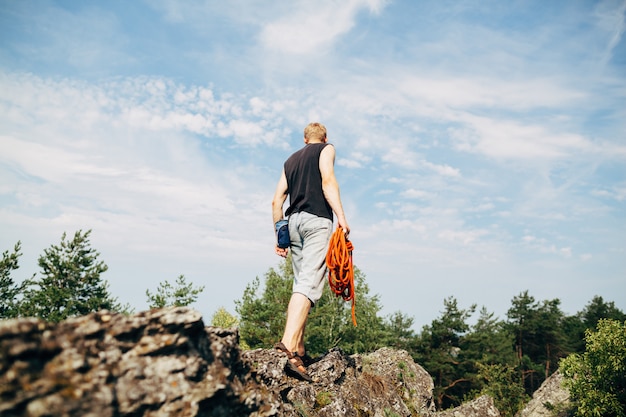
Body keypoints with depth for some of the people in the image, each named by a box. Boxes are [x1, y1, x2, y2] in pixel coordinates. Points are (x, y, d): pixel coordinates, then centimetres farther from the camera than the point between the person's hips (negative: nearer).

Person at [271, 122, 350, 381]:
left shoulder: (291, 160, 27)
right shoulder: (326, 149, 13)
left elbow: (277, 200, 19)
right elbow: (328, 181, -8)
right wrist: (341, 216, -16)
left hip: (293, 221, 6)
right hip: (317, 219, -6)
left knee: (300, 284, 9)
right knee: (309, 284, -16)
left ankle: (298, 348, 5)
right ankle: (288, 343, -30)